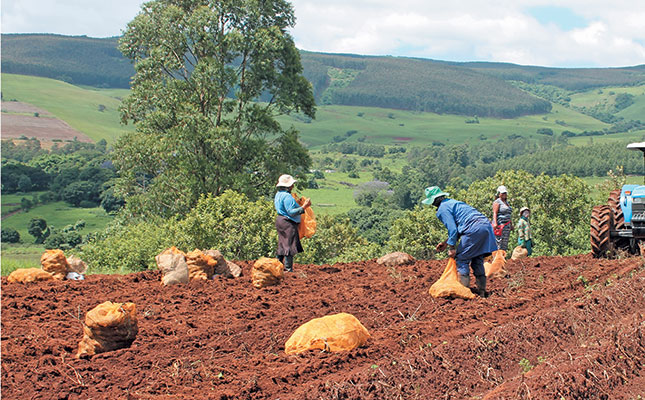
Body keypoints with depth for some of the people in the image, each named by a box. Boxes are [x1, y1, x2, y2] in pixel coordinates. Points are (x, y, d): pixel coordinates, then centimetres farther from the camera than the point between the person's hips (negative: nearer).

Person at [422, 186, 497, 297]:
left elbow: (452, 229, -9)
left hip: (474, 228, -9)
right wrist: (445, 243, 32)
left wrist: (452, 248, -3)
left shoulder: (443, 209, -1)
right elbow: (456, 228, 31)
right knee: (477, 260, 15)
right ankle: (481, 291, 16)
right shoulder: (452, 202, 29)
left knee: (461, 259, 0)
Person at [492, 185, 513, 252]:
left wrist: (511, 224, 24)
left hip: (507, 226, 8)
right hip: (500, 225, -8)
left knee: (505, 243, 5)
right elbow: (495, 213, -14)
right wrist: (495, 223, -26)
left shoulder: (506, 202, 21)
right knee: (499, 243, -13)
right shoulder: (497, 202, -4)